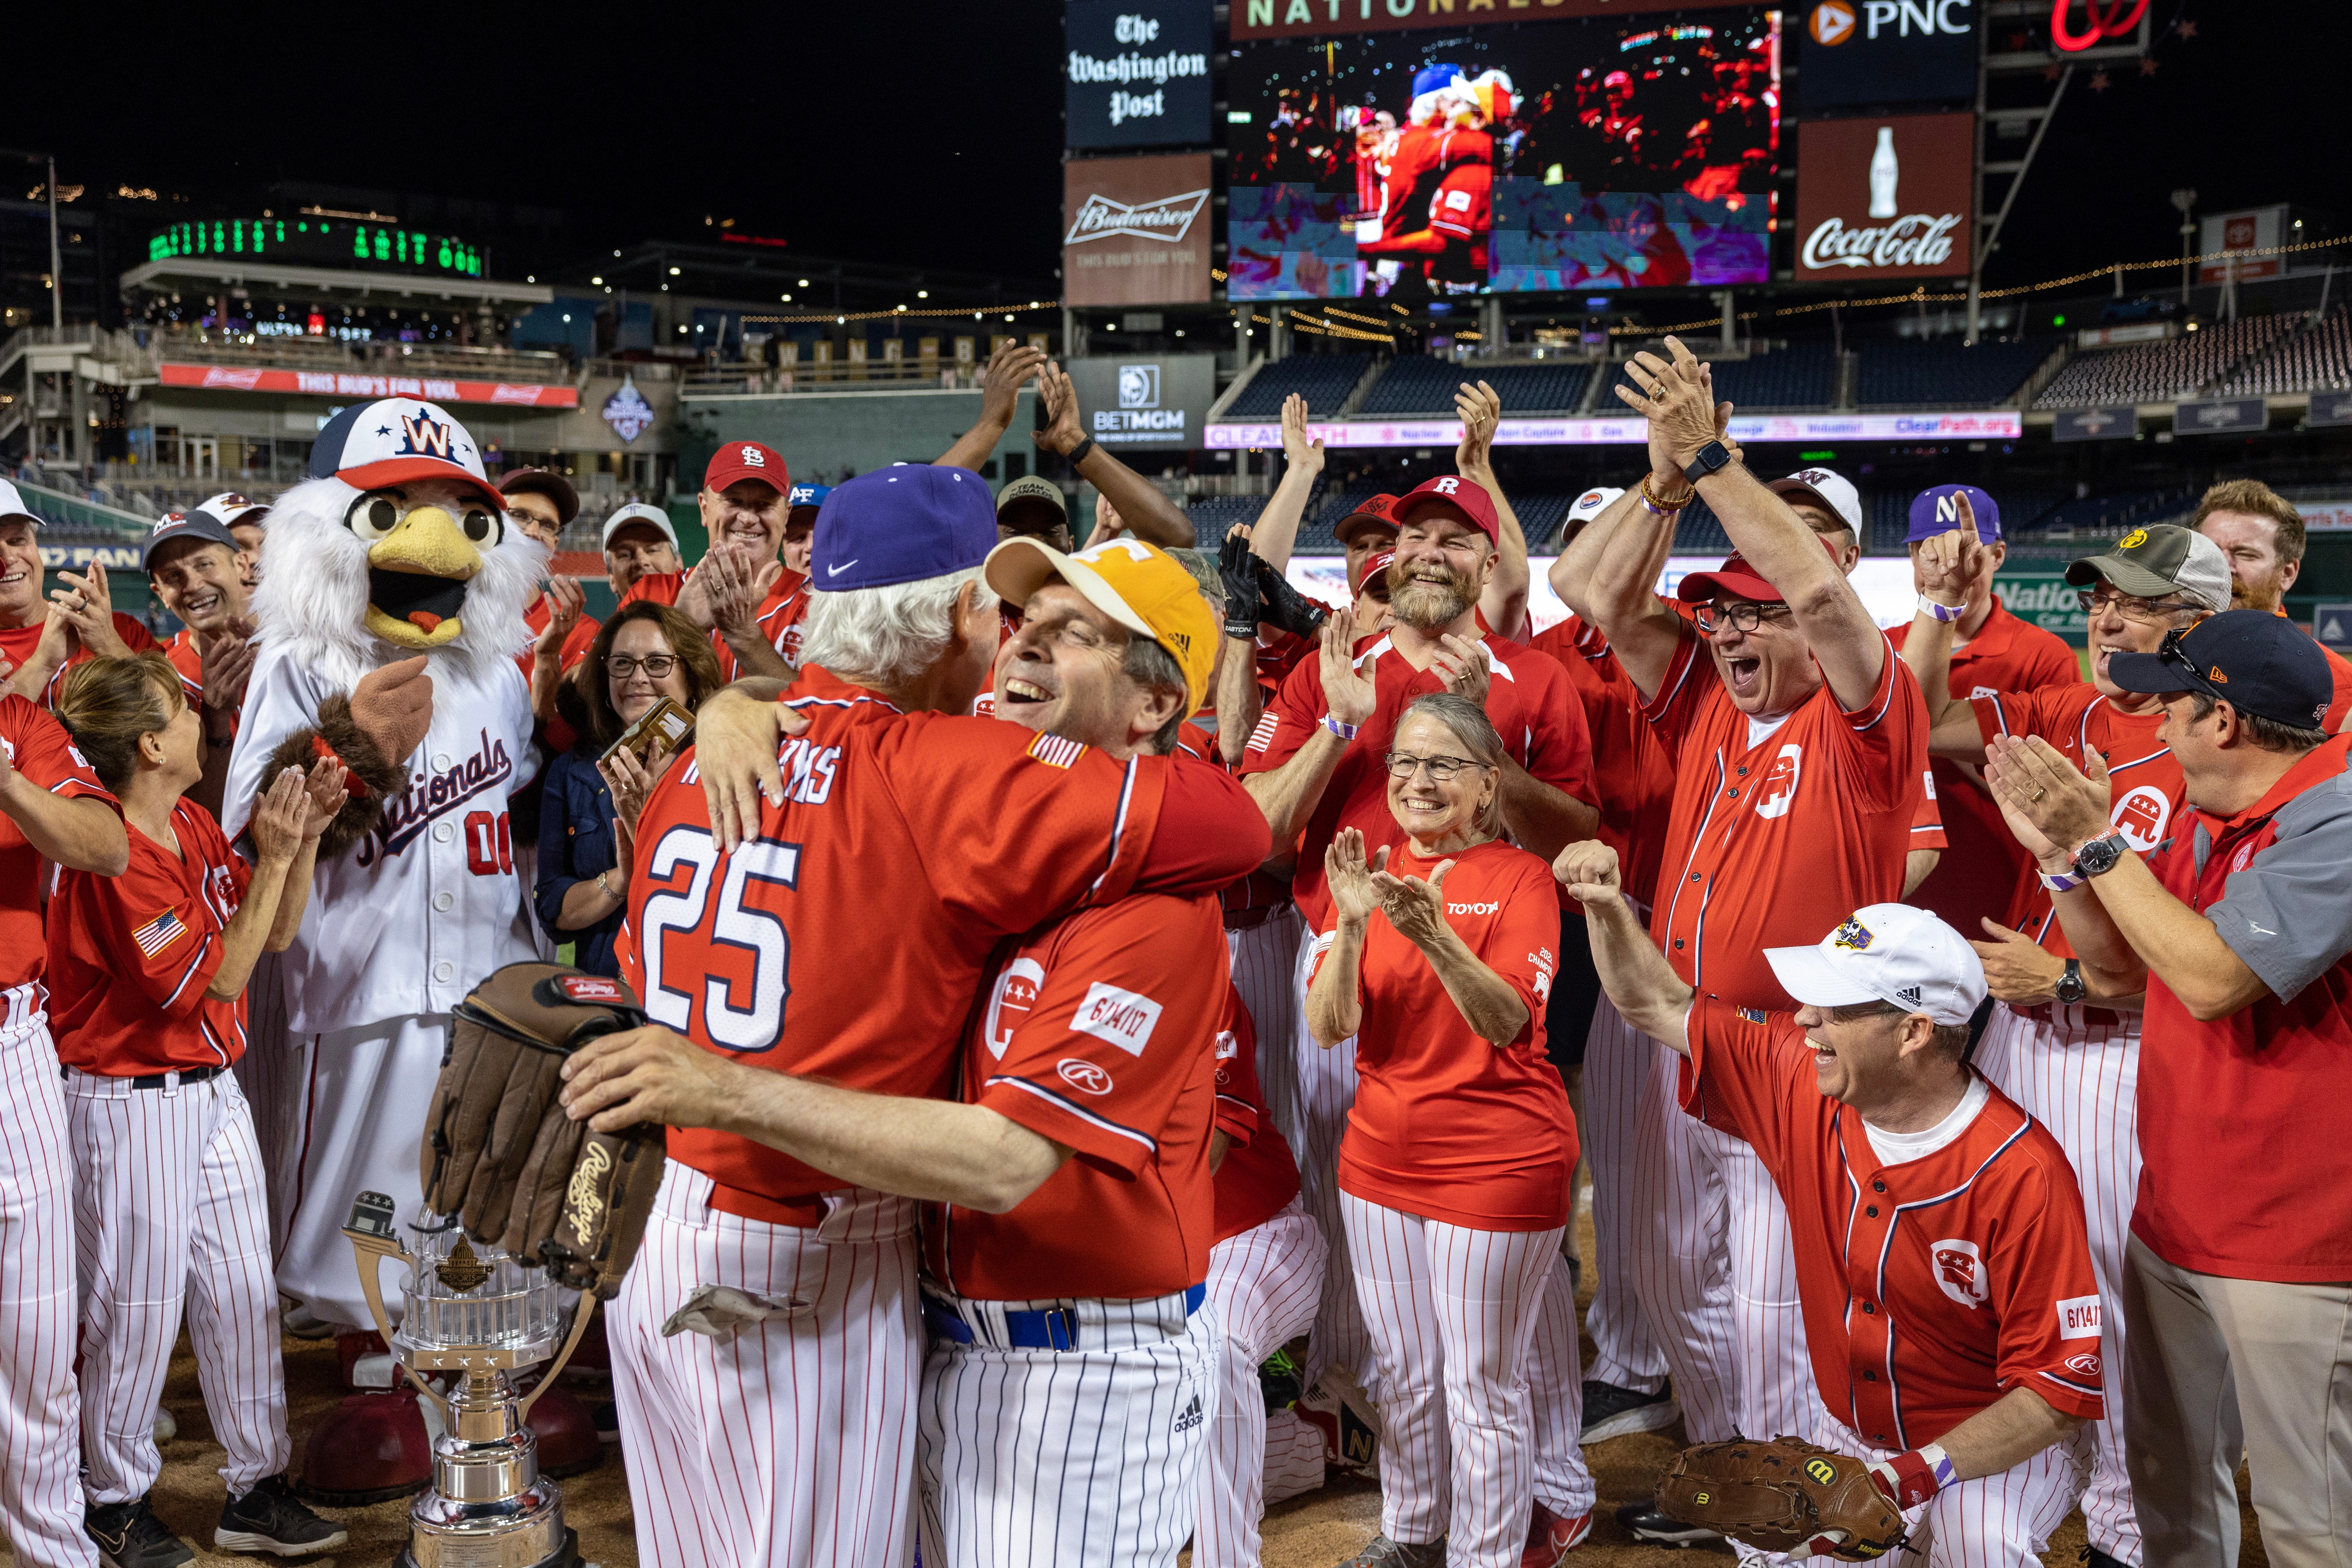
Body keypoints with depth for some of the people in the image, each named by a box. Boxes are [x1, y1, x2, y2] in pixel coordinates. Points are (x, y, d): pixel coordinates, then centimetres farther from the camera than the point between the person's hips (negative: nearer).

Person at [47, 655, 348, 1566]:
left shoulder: (196, 826, 6)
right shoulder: (114, 862, -20)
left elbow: (275, 934, 11)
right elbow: (219, 981, -20)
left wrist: (305, 839, -2)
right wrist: (274, 858, -21)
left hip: (213, 1090, 8)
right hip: (132, 1104, -8)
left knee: (244, 1287, 10)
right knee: (139, 1305, 4)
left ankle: (257, 1491, 21)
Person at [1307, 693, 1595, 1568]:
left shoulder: (1520, 877, -9)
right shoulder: (1371, 872, 3)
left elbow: (1507, 1022, -21)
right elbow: (1328, 1028, -6)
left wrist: (1433, 936, -37)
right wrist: (1353, 926, -23)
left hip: (1498, 1161, -5)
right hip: (1381, 1158, 5)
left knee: (1482, 1383, 4)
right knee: (1403, 1369, 18)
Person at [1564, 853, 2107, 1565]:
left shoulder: (2022, 1176, -25)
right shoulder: (1803, 1081, -9)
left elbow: (2062, 1391, -23)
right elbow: (1660, 1007, 3)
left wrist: (1914, 1474, -31)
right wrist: (1607, 908, -15)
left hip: (1994, 1452, -6)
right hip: (1843, 1435, 7)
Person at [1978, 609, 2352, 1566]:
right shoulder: (2208, 821, 9)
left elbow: (2215, 979, -27)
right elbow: (2123, 955, 15)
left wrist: (2098, 842, -22)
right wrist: (2060, 845, 2)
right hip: (2172, 1220, 9)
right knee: (2169, 1478, 20)